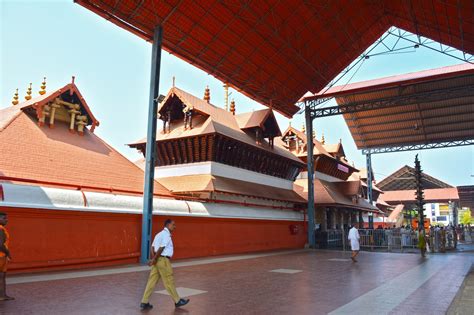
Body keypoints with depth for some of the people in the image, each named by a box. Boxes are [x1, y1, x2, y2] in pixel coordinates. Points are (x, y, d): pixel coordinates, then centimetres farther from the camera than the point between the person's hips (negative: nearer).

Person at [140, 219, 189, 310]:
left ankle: (144, 302, 11)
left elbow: (152, 247, 11)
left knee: (152, 281, 9)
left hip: (157, 260, 9)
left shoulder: (159, 234, 17)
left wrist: (154, 258, 1)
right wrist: (154, 259, -12)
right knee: (169, 281, 1)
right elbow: (161, 248, -18)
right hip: (163, 260, -9)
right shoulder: (166, 235, -12)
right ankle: (177, 301, 13)